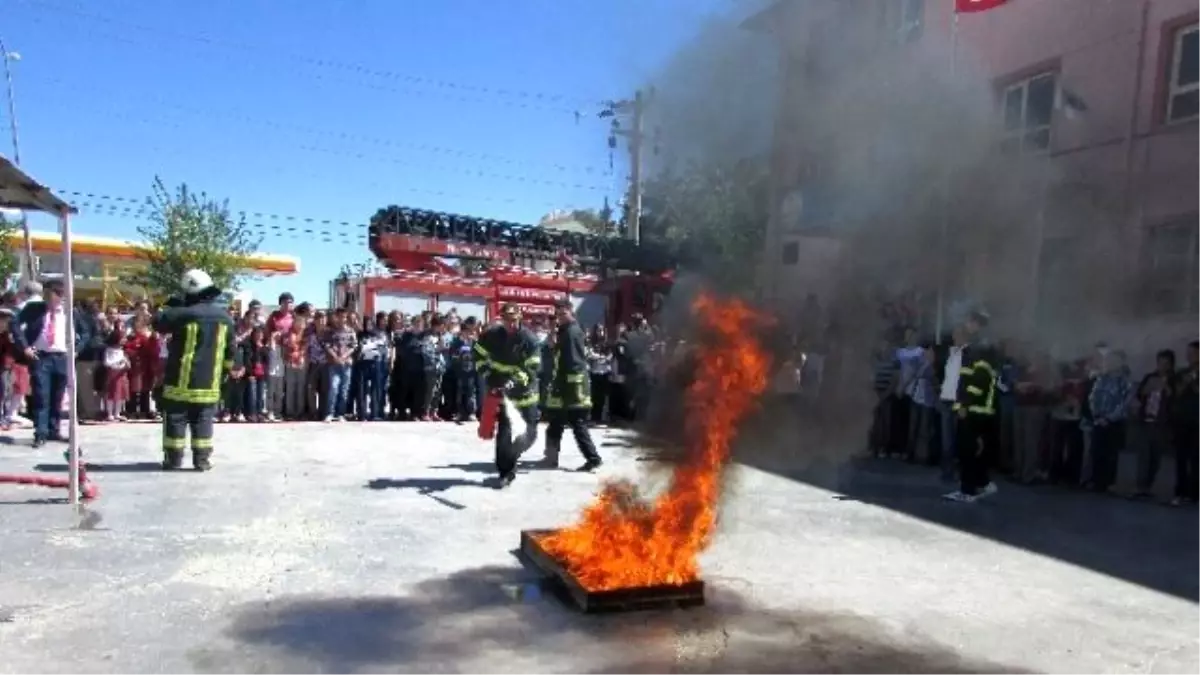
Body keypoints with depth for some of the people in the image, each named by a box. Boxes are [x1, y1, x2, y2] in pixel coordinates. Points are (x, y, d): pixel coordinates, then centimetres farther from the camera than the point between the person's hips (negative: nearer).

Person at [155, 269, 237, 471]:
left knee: (176, 420, 6)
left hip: (182, 380, -4)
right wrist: (227, 366, 23)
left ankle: (173, 459, 10)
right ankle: (202, 459, 8)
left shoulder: (184, 314, -13)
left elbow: (158, 322, 0)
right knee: (203, 421, 9)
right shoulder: (225, 317, 4)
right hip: (209, 381, 4)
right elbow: (231, 349, 11)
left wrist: (171, 308, 14)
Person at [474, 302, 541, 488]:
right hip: (501, 391, 1)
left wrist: (513, 382, -30)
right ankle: (506, 472, 6)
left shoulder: (529, 339, -15)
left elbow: (533, 368, -19)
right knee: (504, 432, -6)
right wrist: (487, 375, -1)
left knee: (529, 432, 7)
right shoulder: (491, 335, -6)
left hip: (524, 392, -1)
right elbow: (479, 355, 10)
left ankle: (511, 456, 37)